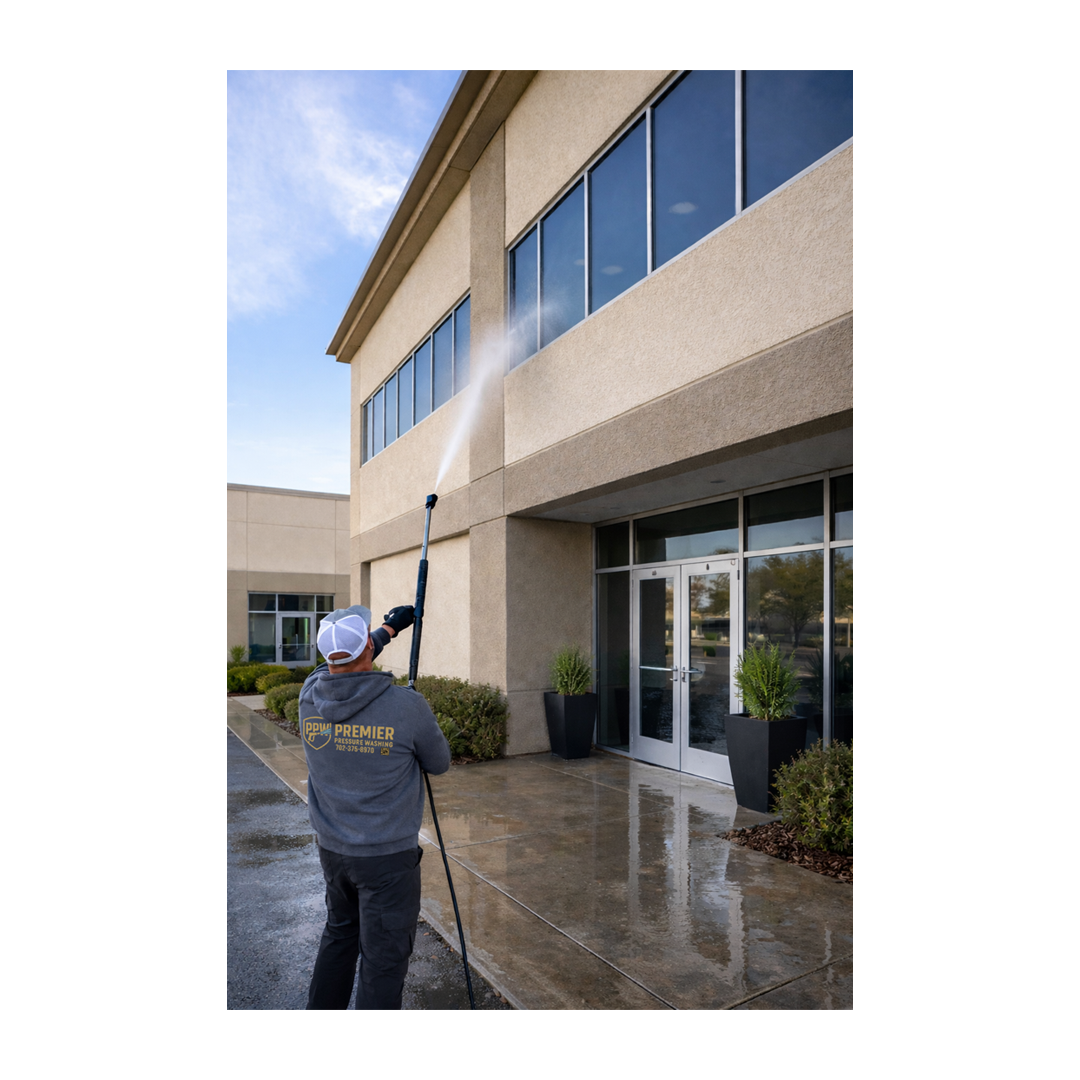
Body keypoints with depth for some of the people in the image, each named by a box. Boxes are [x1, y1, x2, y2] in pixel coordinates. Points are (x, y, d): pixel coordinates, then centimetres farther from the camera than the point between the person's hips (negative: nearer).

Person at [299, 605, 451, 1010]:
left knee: (339, 934, 28)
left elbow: (345, 666, 14)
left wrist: (391, 627, 25)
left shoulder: (310, 695, -10)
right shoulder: (406, 706, -24)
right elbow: (439, 763, -6)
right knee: (384, 957, 8)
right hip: (388, 857, -6)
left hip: (332, 849, 6)